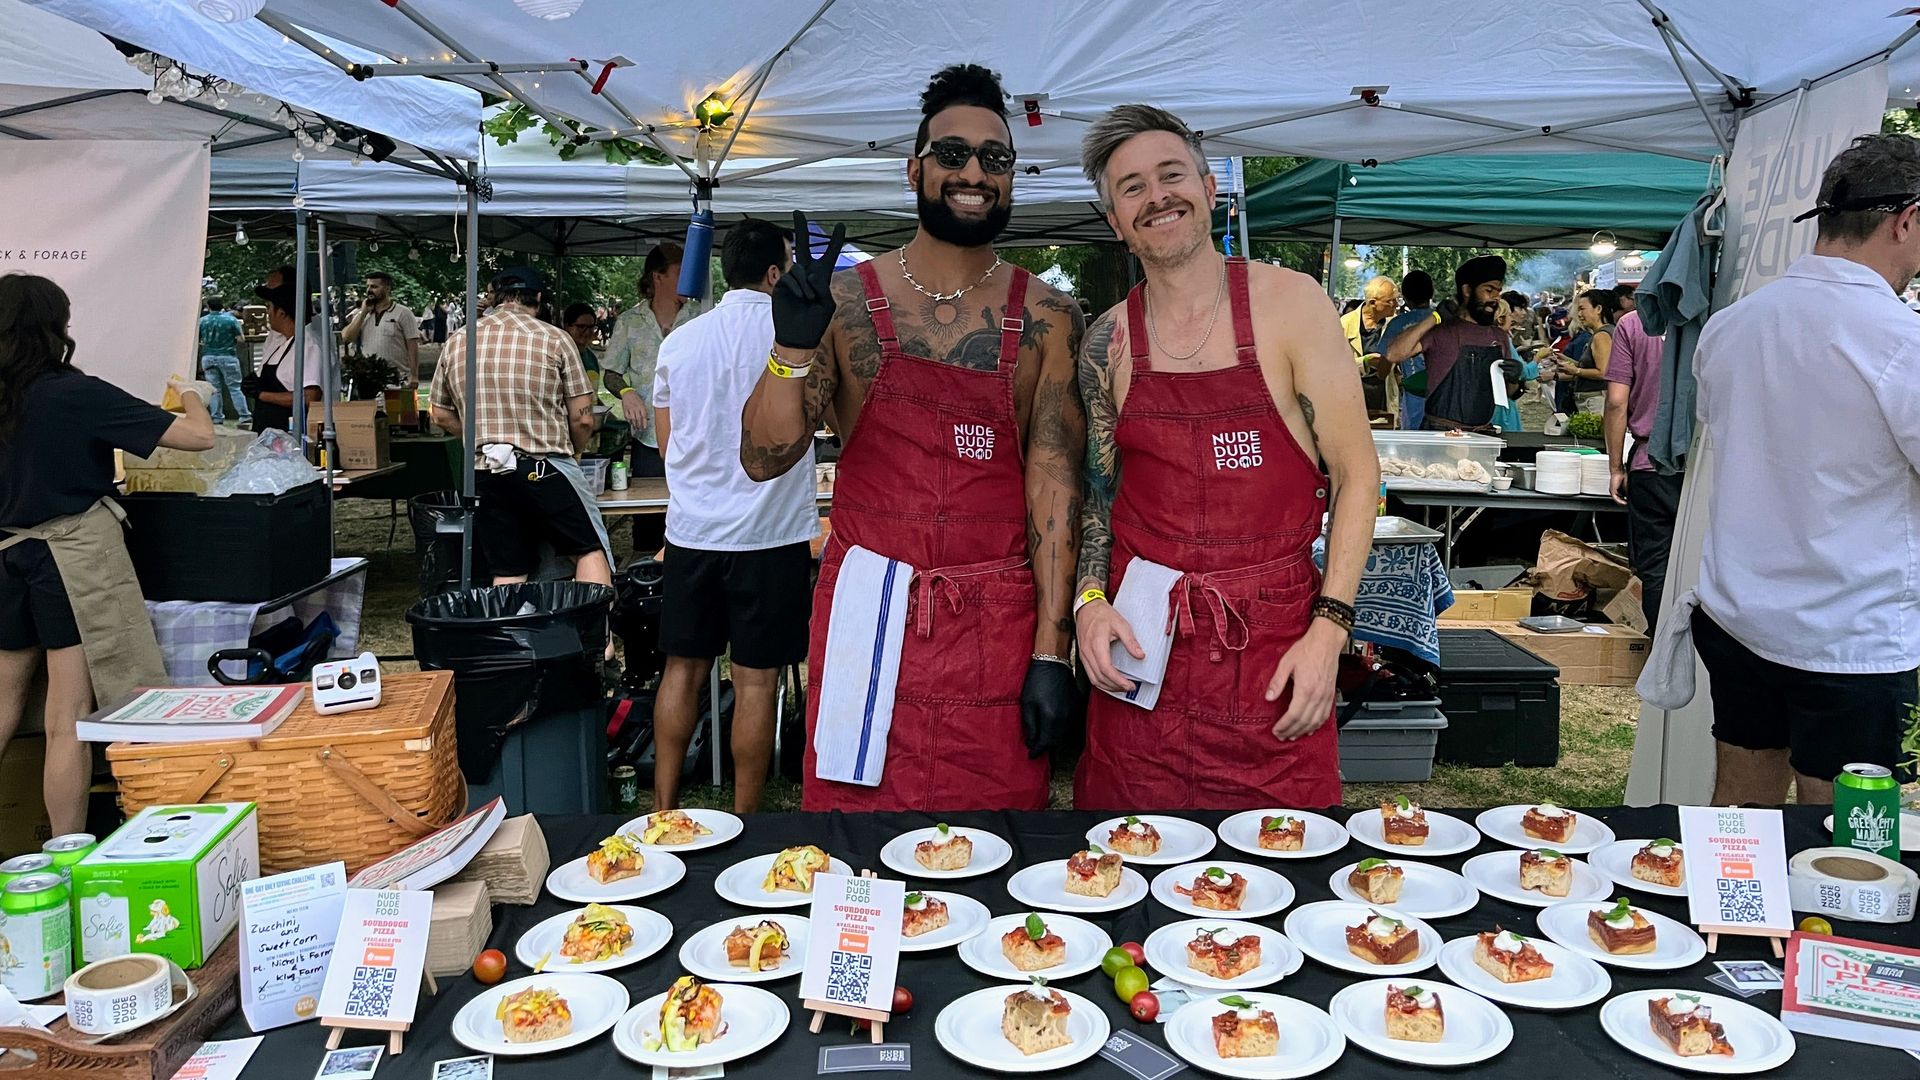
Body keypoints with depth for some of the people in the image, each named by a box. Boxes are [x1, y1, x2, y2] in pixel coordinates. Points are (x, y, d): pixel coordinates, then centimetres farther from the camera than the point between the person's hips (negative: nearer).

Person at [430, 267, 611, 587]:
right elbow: (582, 419, -3)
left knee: (508, 575, 9)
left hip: (484, 473, 4)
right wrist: (572, 454, 15)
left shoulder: (457, 341, 8)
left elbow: (442, 416, 16)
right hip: (544, 469, -4)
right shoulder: (555, 339, -4)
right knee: (590, 549, 8)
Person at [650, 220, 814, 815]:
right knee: (756, 680, 3)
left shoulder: (680, 341, 5)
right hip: (771, 535, -4)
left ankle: (663, 810, 20)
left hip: (691, 530, 4)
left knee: (682, 669, 14)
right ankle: (742, 825, 12)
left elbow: (668, 445, 13)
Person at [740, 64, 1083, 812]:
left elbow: (1055, 483, -3)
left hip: (997, 628, 0)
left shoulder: (1047, 319, 1)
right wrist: (793, 347, -16)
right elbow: (764, 460, 1)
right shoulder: (847, 299, 2)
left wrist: (1052, 651, -8)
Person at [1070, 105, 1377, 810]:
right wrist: (1090, 602, -3)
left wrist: (1328, 627, -10)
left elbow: (1355, 473, -3)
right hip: (1139, 646, 2)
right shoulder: (1108, 342, 4)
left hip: (1276, 645, -2)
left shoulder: (1288, 301, -4)